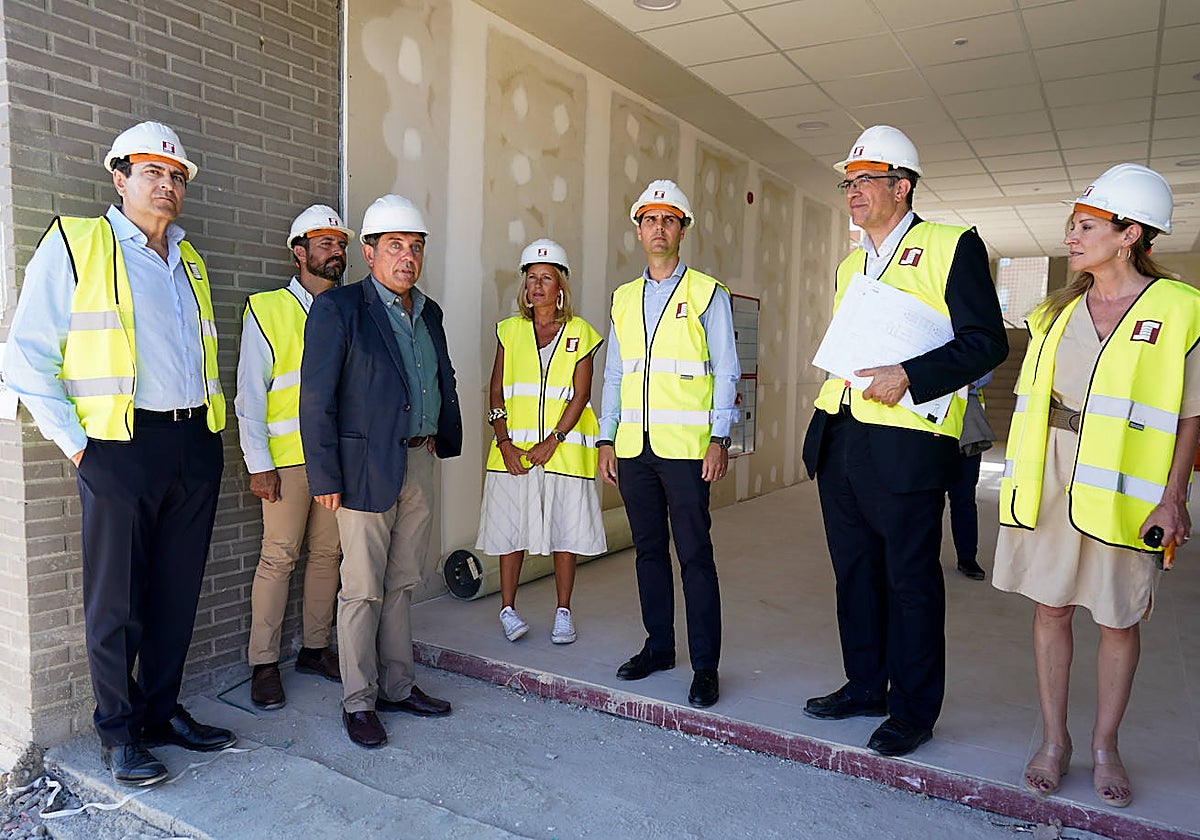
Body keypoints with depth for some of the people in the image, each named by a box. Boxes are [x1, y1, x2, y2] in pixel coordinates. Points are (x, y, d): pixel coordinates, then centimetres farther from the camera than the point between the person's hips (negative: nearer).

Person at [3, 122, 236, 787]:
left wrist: (208, 428, 12)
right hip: (120, 448, -5)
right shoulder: (74, 244, 0)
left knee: (177, 593, 12)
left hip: (195, 446, 5)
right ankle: (118, 731, 20)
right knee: (116, 600, 4)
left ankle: (163, 711, 27)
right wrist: (74, 442, -9)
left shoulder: (189, 260, 18)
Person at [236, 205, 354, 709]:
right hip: (287, 457, -4)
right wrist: (259, 464, -9)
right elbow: (250, 394, -3)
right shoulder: (266, 310, 0)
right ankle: (264, 665, 11)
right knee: (278, 557, -1)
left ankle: (315, 649, 23)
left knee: (328, 553, 9)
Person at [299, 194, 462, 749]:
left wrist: (444, 440, 15)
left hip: (419, 463, 6)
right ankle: (358, 702, 16)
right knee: (363, 589, 1)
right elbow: (316, 398, -11)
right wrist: (325, 476, -14)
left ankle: (398, 686, 27)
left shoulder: (428, 312, 13)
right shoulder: (337, 308, -7)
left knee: (403, 584, 14)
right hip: (367, 467, -6)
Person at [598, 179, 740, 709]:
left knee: (695, 555, -3)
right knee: (649, 550, 12)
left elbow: (726, 371, -1)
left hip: (686, 447, -4)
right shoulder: (624, 298, 15)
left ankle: (705, 666, 7)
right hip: (633, 448, 5)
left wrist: (719, 438, -10)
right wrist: (607, 439, 9)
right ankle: (658, 647, 26)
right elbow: (614, 374, 16)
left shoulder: (707, 293, 3)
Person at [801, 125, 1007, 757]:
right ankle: (864, 686, 30)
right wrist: (824, 424, 16)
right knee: (855, 571, 15)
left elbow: (986, 342, -9)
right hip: (839, 442, 7)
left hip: (905, 445, -7)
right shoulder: (849, 266, 19)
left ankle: (913, 710, 18)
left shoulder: (952, 246, -3)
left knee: (910, 581, 3)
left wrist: (907, 376, -20)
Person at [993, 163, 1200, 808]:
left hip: (1124, 485, -3)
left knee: (1118, 618, 7)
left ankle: (1105, 748, 25)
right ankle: (1053, 741, 22)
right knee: (1051, 606, 7)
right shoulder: (1059, 310, 10)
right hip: (1052, 476, 4)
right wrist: (1023, 477, 10)